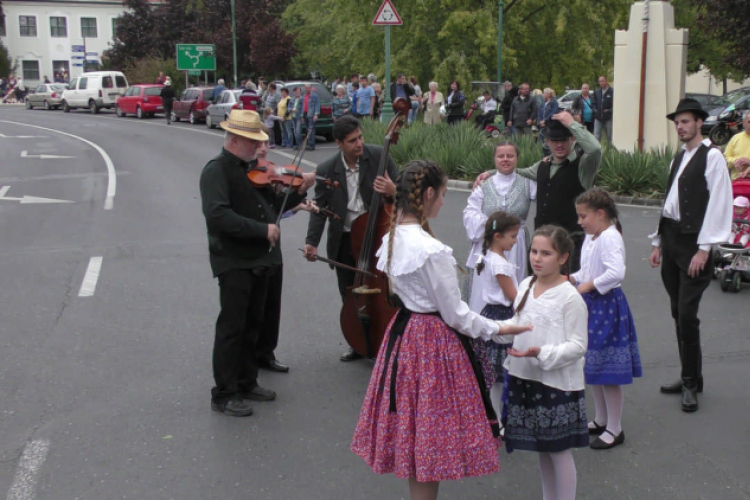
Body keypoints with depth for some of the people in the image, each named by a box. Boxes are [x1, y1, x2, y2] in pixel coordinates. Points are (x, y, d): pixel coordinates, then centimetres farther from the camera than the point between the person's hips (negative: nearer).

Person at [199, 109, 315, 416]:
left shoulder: (253, 170, 12)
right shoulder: (216, 171, -13)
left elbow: (273, 205, 13)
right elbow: (218, 216, -27)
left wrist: (299, 192, -3)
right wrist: (262, 228, -26)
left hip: (259, 259, 8)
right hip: (234, 261, -8)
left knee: (253, 325, 16)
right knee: (232, 328, -2)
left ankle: (247, 383, 29)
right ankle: (224, 395, 7)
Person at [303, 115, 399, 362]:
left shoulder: (378, 156, -10)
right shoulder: (326, 170, -6)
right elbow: (320, 208, 0)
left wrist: (393, 191, -30)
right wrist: (312, 241, -11)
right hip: (344, 242, 3)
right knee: (350, 297, 14)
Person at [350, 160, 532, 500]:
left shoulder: (393, 238, 2)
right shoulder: (432, 250, -24)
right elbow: (455, 315, -18)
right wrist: (496, 329, -5)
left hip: (404, 331, 9)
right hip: (434, 343, -9)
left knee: (413, 432, 20)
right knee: (430, 437, 5)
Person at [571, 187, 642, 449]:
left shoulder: (610, 238, -20)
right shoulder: (591, 238, 11)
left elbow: (617, 273, -32)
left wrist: (589, 285, -24)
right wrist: (573, 278, 3)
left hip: (607, 306, -10)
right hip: (591, 305, 10)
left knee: (608, 371, -2)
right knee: (593, 368, 18)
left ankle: (615, 430, 10)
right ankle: (601, 420, 33)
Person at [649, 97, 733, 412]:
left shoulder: (711, 156, -8)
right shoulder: (678, 158, 17)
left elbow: (718, 204, -14)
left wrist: (704, 249, -17)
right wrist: (658, 242, 14)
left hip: (693, 242, -8)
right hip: (671, 239, 8)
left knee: (687, 313, -9)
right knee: (678, 313, 11)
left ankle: (691, 383, 3)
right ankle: (689, 377, 21)